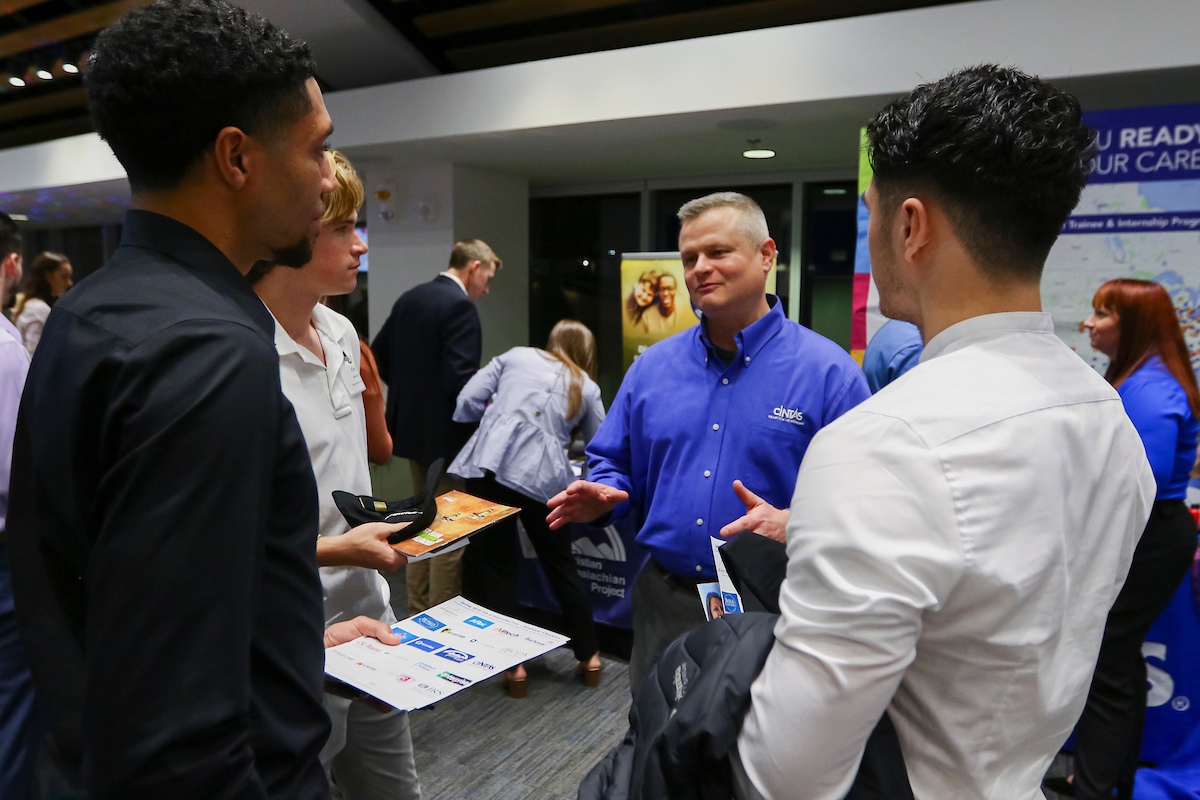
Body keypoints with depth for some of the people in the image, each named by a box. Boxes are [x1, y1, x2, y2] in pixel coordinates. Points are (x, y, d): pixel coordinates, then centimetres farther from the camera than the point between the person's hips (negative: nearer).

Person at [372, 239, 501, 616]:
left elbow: (379, 355, 13)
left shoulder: (409, 299, 8)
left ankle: (418, 611, 33)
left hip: (411, 426, 9)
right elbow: (460, 379, -24)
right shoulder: (460, 306, -18)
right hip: (446, 432, -9)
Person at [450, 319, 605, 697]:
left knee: (494, 565, 11)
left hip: (489, 464, -1)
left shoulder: (516, 356, 17)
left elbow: (467, 401, 8)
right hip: (543, 476, 1)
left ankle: (513, 662, 17)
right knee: (561, 566, 18)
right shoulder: (587, 388, 18)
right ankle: (589, 655, 30)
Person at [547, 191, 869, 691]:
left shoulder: (828, 371, -7)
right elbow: (614, 463, 15)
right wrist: (601, 498, -6)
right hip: (663, 603, 4)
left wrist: (792, 525, -27)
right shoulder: (651, 368, 7)